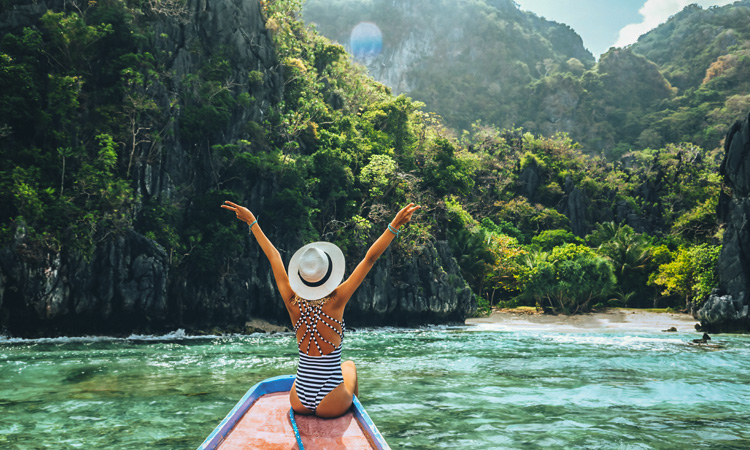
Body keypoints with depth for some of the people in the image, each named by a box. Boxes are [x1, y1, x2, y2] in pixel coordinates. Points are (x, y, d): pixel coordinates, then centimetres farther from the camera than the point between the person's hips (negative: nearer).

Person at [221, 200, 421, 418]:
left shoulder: (293, 303, -10)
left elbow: (274, 257, 0)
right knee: (349, 365, 30)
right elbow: (369, 259, -19)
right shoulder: (336, 302, -18)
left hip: (299, 401, 3)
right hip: (332, 406, -2)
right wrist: (394, 226, -19)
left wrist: (252, 222, 10)